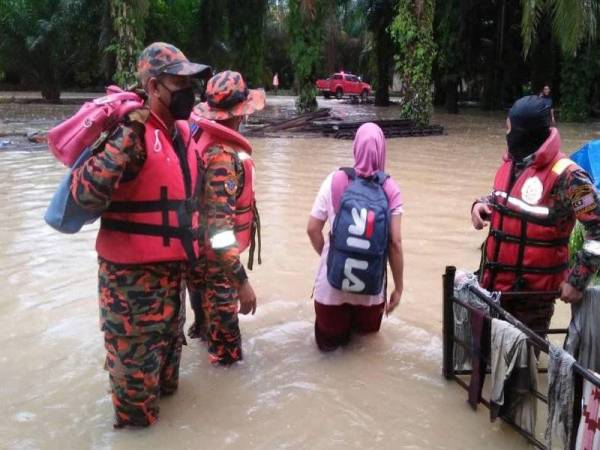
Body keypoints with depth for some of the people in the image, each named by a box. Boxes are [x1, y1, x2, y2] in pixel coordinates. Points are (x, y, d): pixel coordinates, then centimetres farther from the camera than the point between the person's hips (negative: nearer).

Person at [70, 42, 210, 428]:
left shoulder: (184, 130, 6)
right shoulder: (131, 132, -20)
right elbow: (86, 194, -32)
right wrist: (126, 138, -33)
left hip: (172, 265, 8)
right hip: (133, 270, -8)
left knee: (168, 339, 26)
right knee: (136, 350, 8)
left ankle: (164, 388, 49)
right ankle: (135, 418, 29)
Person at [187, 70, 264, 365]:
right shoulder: (224, 156, -27)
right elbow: (219, 227, -32)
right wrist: (242, 281, -31)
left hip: (196, 252, 9)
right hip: (214, 260, -9)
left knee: (207, 316, 29)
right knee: (224, 327, 7)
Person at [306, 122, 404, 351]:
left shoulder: (335, 181, -7)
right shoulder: (390, 189, -7)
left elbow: (312, 229, -3)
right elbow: (395, 243, -9)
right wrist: (399, 287, 2)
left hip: (333, 284, 0)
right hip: (371, 288, 0)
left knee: (330, 340, 25)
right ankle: (359, 324, 11)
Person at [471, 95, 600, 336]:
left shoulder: (565, 175, -20)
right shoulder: (511, 162, 3)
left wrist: (577, 279, -17)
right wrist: (482, 205, -1)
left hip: (533, 289, -7)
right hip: (494, 280, 7)